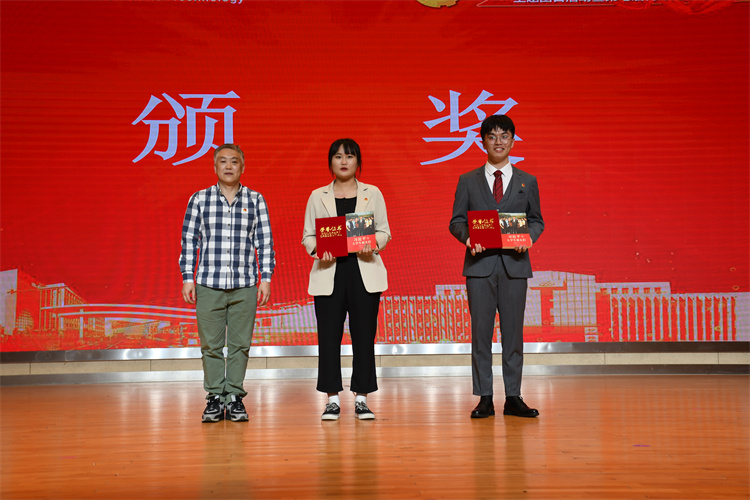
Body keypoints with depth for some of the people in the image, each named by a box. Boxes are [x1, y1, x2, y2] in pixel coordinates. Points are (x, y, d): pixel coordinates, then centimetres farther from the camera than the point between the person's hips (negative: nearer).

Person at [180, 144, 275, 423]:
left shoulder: (256, 201, 7)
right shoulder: (199, 200, 5)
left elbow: (265, 242, 7)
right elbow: (189, 241, 7)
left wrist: (265, 278, 2)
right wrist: (187, 278, 2)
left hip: (245, 285, 0)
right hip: (208, 284, 0)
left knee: (240, 344, 4)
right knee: (211, 344, 3)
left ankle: (235, 397, 13)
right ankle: (215, 398, 14)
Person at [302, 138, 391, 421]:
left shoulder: (372, 193, 11)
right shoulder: (318, 196, 11)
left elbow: (384, 231, 7)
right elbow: (308, 235, 9)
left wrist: (373, 244, -14)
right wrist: (317, 249, -13)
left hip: (364, 270, 0)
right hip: (329, 272, 0)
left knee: (364, 335, 0)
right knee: (329, 336, -2)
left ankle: (361, 399, 9)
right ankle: (333, 399, 8)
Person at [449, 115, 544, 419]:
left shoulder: (527, 182, 12)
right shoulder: (467, 181, 9)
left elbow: (536, 220, 13)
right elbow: (456, 220, 8)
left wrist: (529, 237, -8)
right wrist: (467, 237, -13)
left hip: (514, 264, 1)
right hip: (480, 264, -1)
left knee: (513, 331, 3)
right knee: (481, 332, 1)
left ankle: (513, 398, 12)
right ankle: (484, 399, 8)